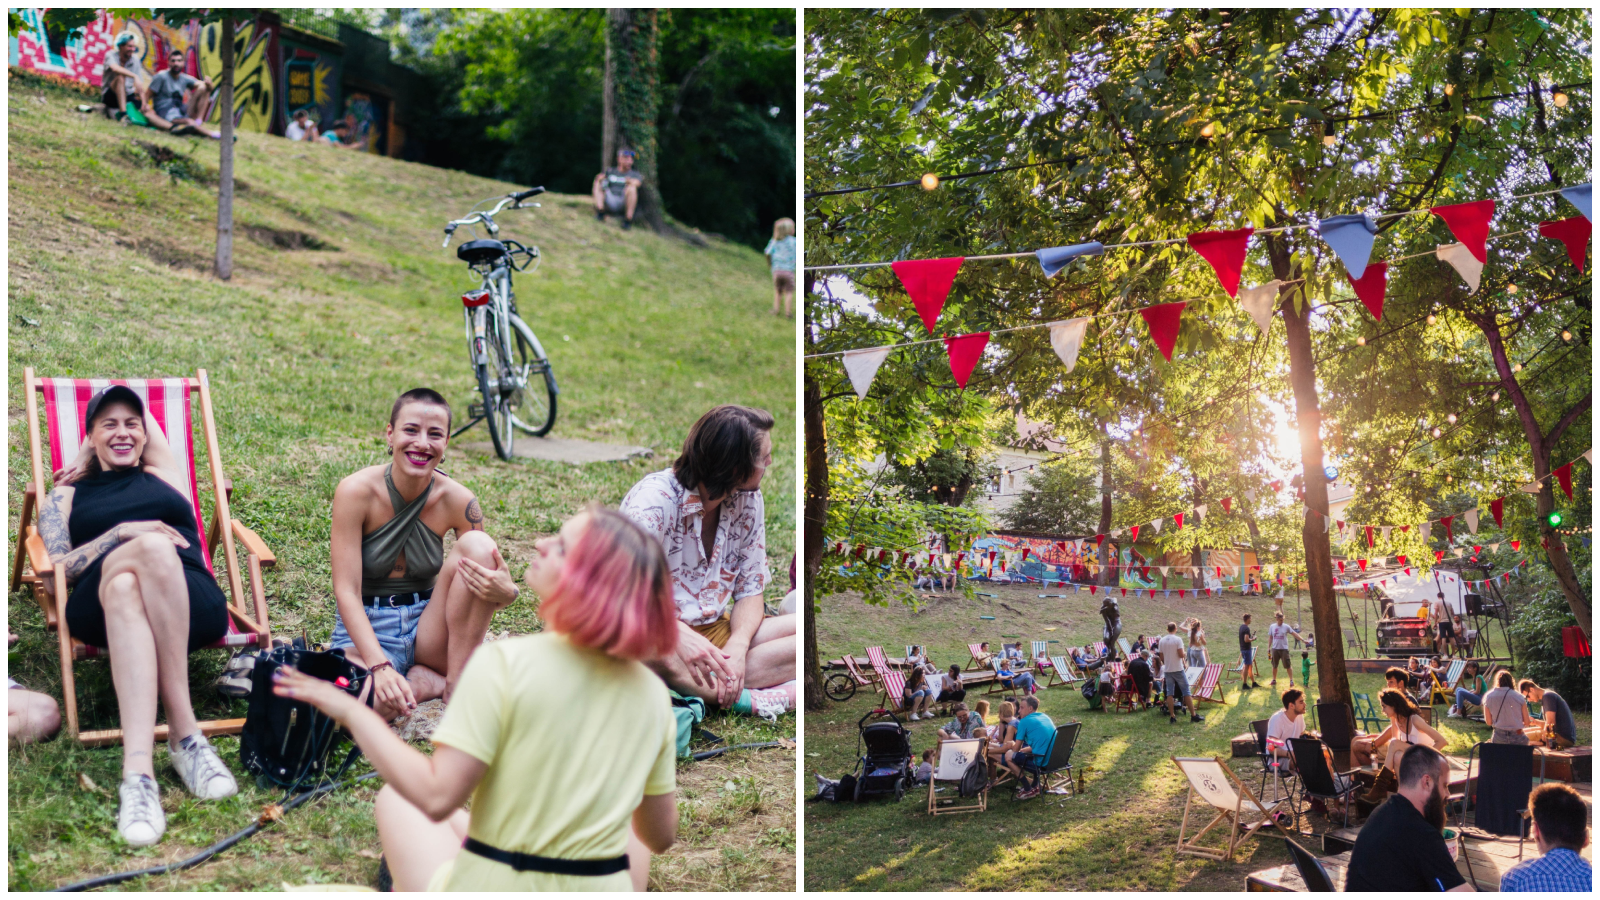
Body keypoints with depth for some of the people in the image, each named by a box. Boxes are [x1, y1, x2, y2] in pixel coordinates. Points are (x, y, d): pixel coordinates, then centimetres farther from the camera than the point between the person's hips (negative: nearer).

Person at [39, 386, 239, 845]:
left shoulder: (163, 475, 30)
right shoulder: (68, 495, 26)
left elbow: (147, 418, 40)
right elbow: (52, 575, 11)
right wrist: (123, 534, -2)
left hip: (190, 605, 1)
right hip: (98, 608, -1)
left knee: (125, 587, -37)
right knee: (152, 546, -36)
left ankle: (138, 772, -46)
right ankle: (185, 734, -44)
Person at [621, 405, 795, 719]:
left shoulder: (749, 500, 1)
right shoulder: (654, 498, -19)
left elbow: (750, 591, 2)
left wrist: (737, 646, -20)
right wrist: (680, 635, -46)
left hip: (714, 629, 6)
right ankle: (751, 699, -27)